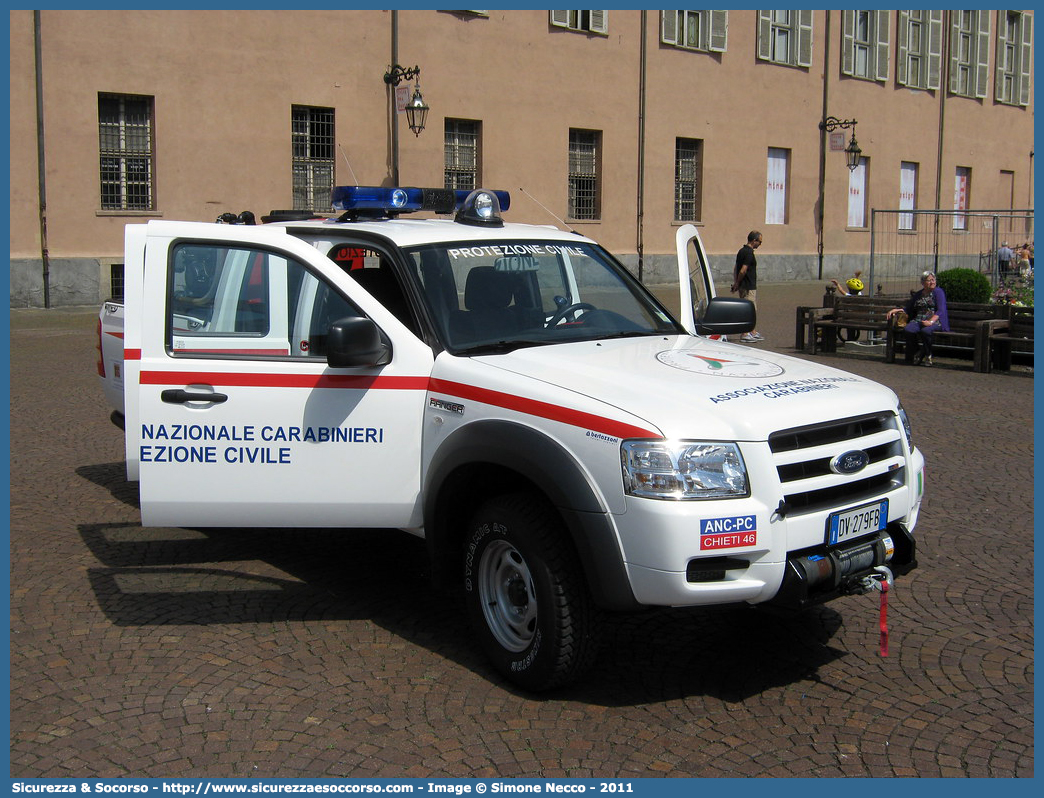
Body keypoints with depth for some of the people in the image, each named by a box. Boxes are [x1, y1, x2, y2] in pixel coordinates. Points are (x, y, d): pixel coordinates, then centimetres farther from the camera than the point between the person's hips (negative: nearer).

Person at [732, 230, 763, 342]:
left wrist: (736, 283, 13)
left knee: (752, 310, 16)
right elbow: (743, 271, -22)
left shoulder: (742, 251, 13)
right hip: (748, 286, -10)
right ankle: (745, 334, -2)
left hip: (744, 286, 10)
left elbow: (736, 269, 16)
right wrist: (737, 284, -10)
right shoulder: (749, 253, -18)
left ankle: (753, 333, 22)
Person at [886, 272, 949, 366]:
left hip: (935, 321, -4)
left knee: (925, 331, -39)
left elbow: (941, 310, -7)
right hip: (918, 321, 4)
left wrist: (931, 321, -23)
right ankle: (910, 358, -16)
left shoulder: (938, 292, 5)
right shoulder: (918, 295, 22)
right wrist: (895, 310, 7)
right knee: (908, 329, -30)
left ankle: (927, 355, -13)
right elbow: (908, 310, 25)